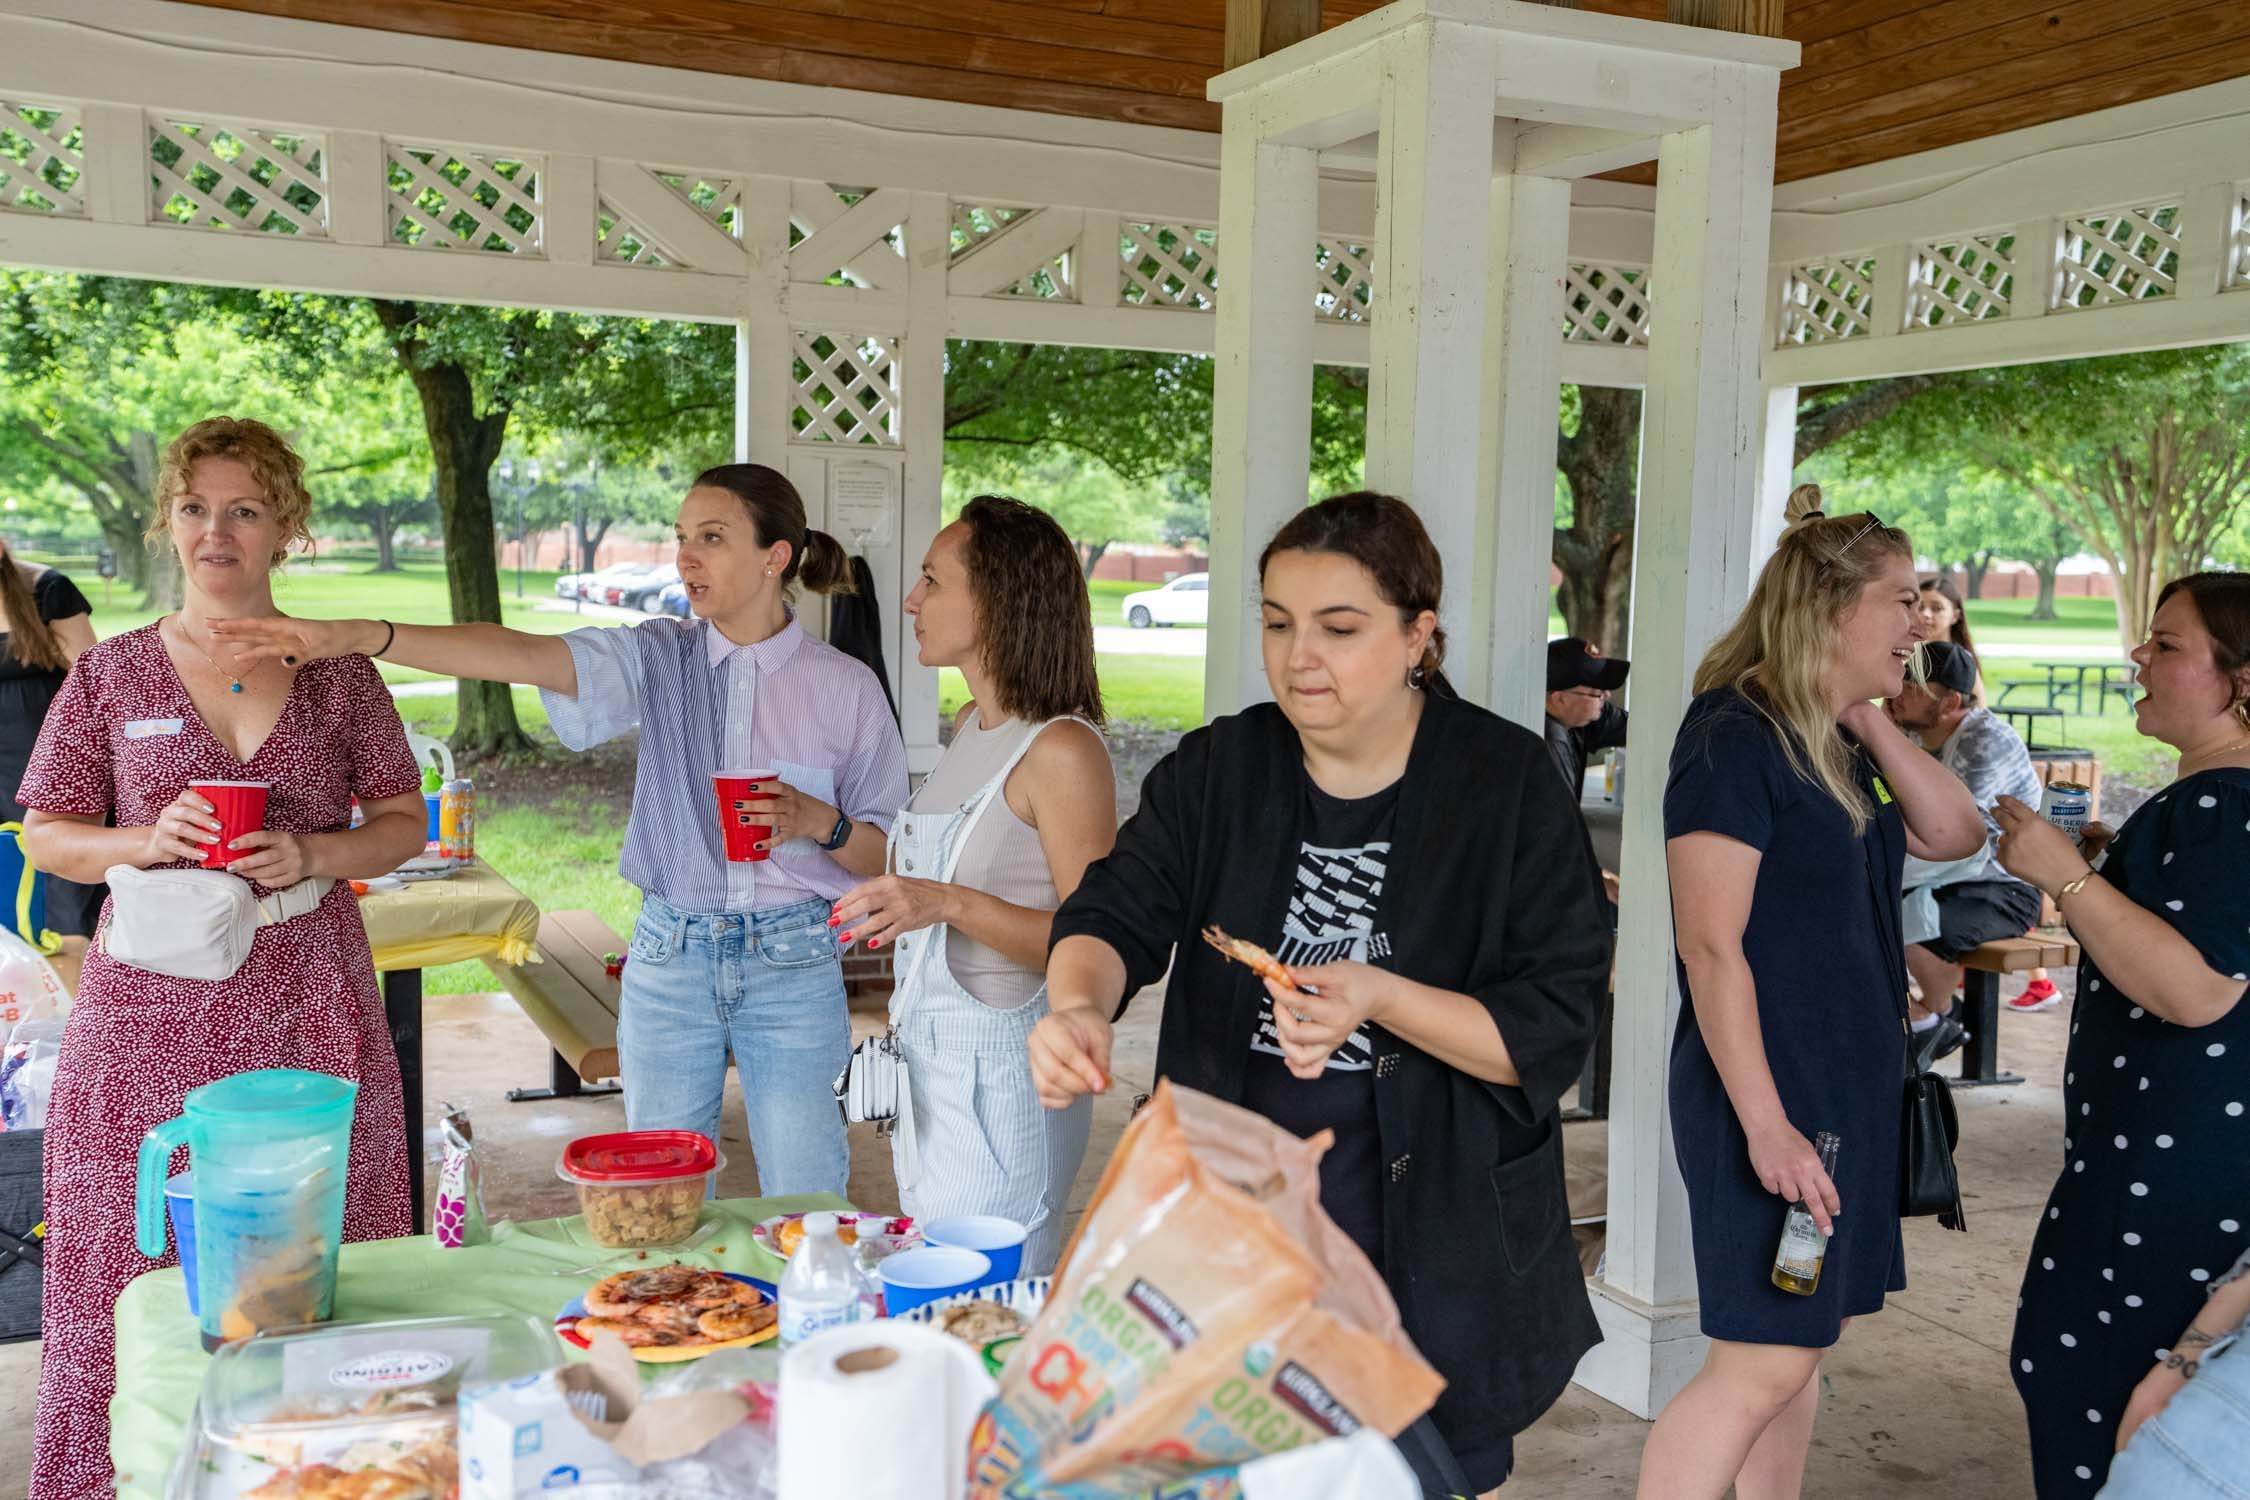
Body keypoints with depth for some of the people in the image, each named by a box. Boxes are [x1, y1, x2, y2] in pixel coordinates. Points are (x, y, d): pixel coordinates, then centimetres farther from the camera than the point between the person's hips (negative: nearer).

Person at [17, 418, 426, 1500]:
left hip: (308, 1004, 0)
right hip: (152, 1007, 0)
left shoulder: (338, 674, 6)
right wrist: (149, 841, -12)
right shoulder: (111, 674, 6)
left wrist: (311, 855, -10)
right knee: (135, 1260, 1)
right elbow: (47, 836, 8)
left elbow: (403, 823, 9)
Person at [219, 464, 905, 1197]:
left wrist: (818, 821, -18)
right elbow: (520, 654, -15)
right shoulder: (660, 657, 1)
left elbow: (888, 856, 2)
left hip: (793, 965, -2)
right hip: (669, 959, 2)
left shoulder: (847, 688, -3)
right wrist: (357, 635, -28)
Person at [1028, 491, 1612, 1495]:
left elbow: (1553, 1030, -13)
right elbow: (1117, 914, -11)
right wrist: (1079, 1004, -33)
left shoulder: (1506, 785, -11)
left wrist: (1378, 997, -28)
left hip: (1432, 1250, -3)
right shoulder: (1218, 770, -1)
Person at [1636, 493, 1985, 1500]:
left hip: (1848, 1093, 9)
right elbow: (1711, 946, -20)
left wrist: (1872, 725, 1)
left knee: (1798, 1345, 16)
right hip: (1769, 1099, -9)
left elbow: (1954, 834, 9)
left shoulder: (1837, 747, 11)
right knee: (1760, 1364, -5)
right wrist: (1766, 1123, -22)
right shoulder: (1733, 737, -16)